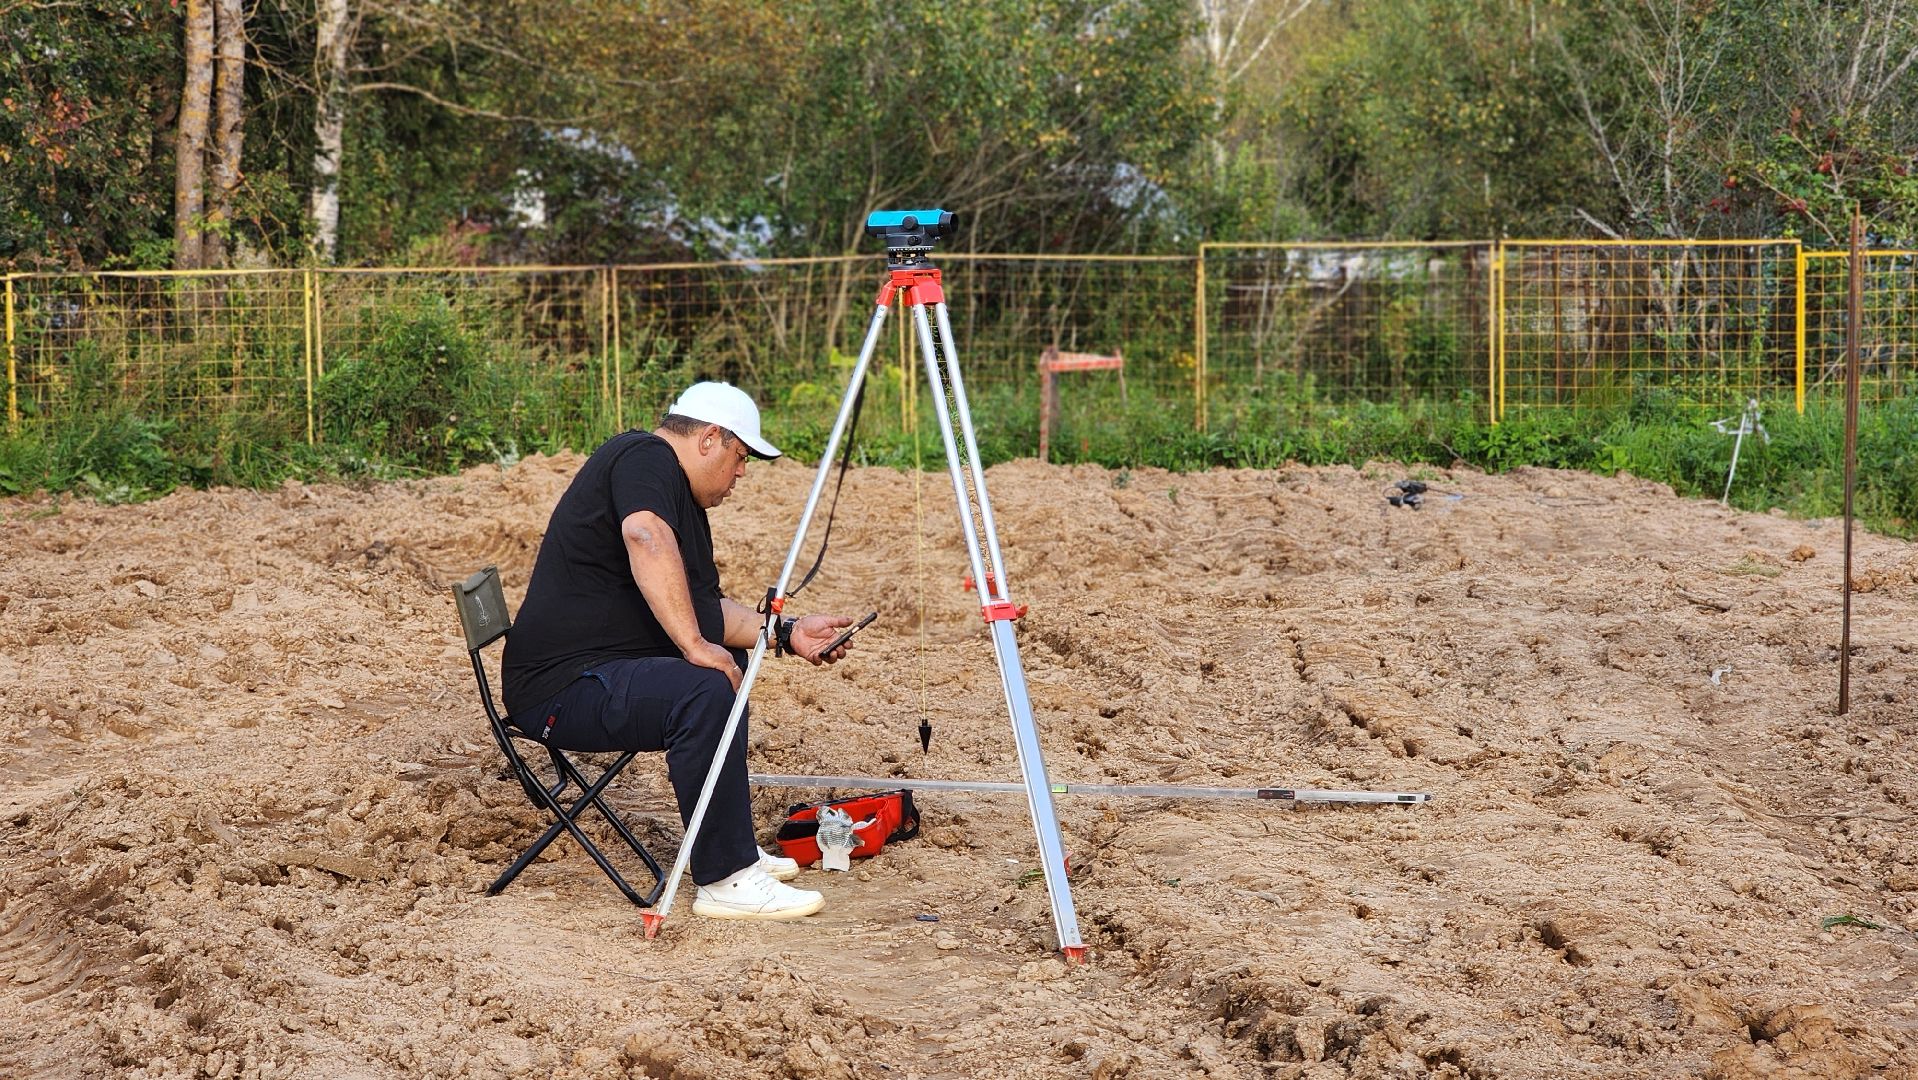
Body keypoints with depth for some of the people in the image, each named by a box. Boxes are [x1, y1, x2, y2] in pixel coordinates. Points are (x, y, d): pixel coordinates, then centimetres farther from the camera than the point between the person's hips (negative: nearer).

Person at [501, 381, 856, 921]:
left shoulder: (684, 499, 19)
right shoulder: (644, 457, -11)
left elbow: (708, 607, 26)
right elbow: (645, 537, -32)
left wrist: (787, 634, 14)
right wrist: (696, 646, -34)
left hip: (607, 668, 11)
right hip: (562, 689, -11)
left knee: (731, 661, 28)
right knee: (706, 691, -32)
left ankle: (736, 848, 28)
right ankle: (724, 881, -25)